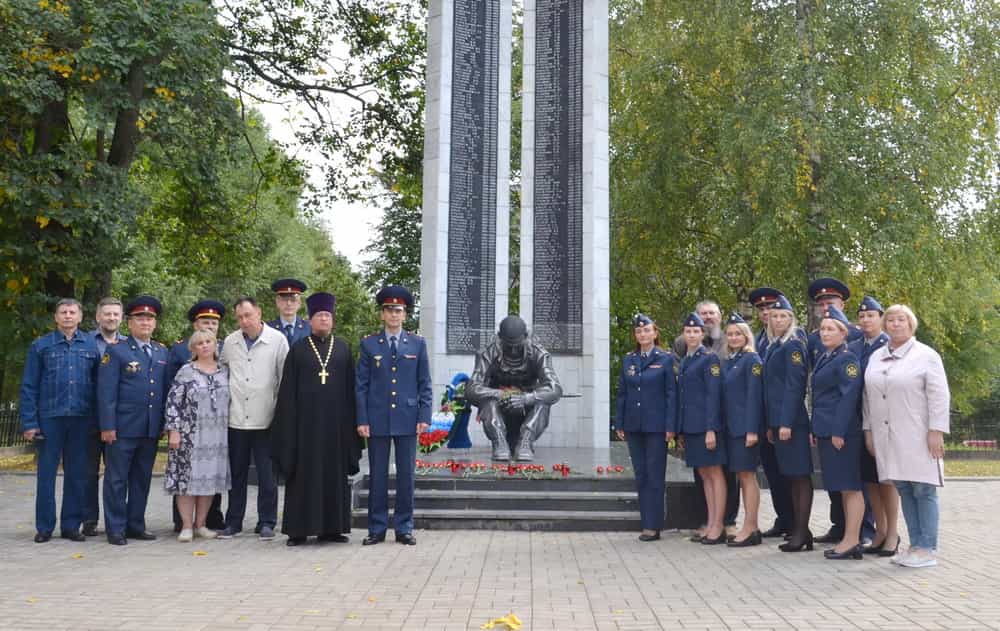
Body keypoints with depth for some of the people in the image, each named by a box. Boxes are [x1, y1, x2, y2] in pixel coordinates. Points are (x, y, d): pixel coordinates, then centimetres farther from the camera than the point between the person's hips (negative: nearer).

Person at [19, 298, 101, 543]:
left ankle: (71, 525, 16)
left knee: (77, 474, 6)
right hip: (50, 418, -1)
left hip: (81, 419, 1)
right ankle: (44, 527, 12)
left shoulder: (91, 346, 7)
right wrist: (29, 422, -4)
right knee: (46, 473, 3)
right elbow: (29, 387, 3)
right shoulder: (40, 346, 5)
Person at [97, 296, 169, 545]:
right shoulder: (116, 351, -2)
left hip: (151, 429, 5)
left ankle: (136, 525, 21)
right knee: (117, 479, 2)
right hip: (123, 428, -5)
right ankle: (115, 529, 9)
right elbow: (106, 391, -7)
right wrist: (107, 426, -12)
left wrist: (164, 422, 8)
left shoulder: (162, 352, 13)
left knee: (142, 478, 11)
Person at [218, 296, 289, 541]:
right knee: (236, 473, 11)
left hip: (265, 419, -3)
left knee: (267, 475, 2)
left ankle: (266, 523, 12)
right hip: (236, 418, 3)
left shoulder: (277, 340, -4)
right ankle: (233, 522, 20)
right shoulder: (230, 342, 5)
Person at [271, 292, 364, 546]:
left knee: (334, 474, 5)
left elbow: (350, 387, 8)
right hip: (306, 421, -2)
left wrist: (352, 420, 1)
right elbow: (287, 390, 2)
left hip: (335, 422, 2)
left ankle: (331, 527, 13)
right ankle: (298, 529, 8)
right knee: (303, 474, 2)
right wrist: (289, 424, -6)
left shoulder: (343, 348, 9)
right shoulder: (298, 350, 4)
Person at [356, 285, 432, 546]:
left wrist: (424, 416, -2)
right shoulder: (369, 344, 5)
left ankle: (404, 528, 14)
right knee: (378, 476, 5)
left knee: (406, 475, 5)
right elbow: (361, 385, 3)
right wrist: (362, 420, -3)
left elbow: (424, 384, 6)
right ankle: (377, 529, 14)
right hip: (377, 419, 0)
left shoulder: (417, 344, 7)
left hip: (407, 419, 0)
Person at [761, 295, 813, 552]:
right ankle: (797, 529, 19)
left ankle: (802, 532, 1)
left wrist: (786, 423, -20)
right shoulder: (773, 347, 16)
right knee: (790, 476, 12)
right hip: (777, 420, 9)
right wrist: (770, 425, 16)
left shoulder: (793, 345, -8)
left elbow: (794, 386, -15)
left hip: (792, 420, -9)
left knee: (800, 475, -3)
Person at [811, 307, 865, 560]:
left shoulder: (848, 359, -10)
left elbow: (849, 397, -16)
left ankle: (851, 541, 0)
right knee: (841, 487, 12)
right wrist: (815, 430, 15)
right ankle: (851, 539, 18)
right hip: (825, 431, 9)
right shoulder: (823, 358, 16)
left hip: (842, 432, -9)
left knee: (849, 486, -3)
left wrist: (839, 432, -19)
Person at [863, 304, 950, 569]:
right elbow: (868, 395, 16)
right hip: (886, 436, 5)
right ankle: (915, 545, 15)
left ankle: (927, 549, 3)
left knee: (923, 490, -3)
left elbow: (939, 396, -7)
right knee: (903, 490, 8)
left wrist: (936, 431, -13)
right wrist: (868, 429, 11)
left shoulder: (926, 355, -2)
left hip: (917, 436, -5)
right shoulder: (876, 357, 14)